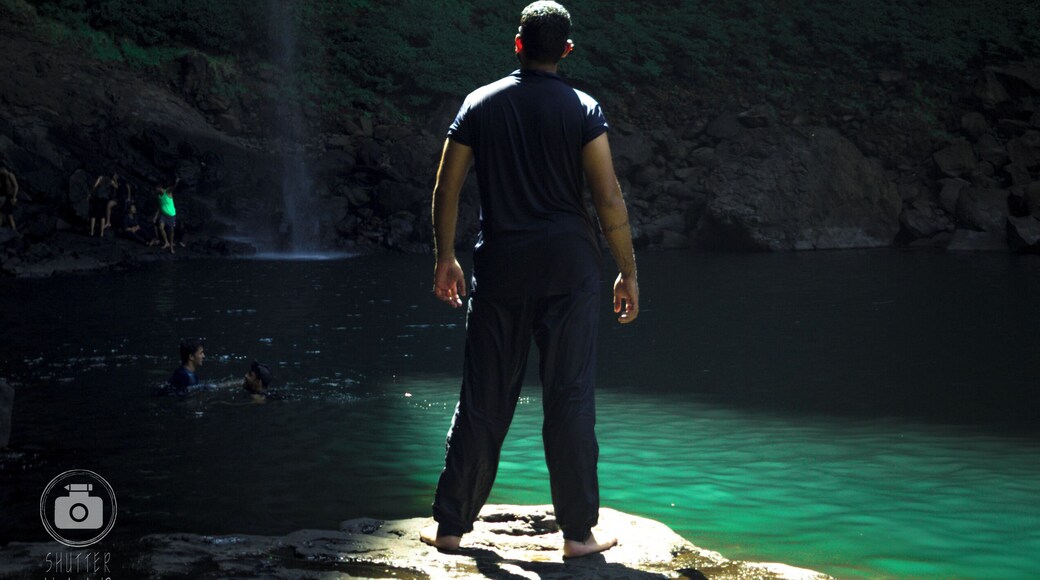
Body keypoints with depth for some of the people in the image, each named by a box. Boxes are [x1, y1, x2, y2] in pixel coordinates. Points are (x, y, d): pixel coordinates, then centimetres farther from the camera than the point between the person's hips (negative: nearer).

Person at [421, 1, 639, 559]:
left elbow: (446, 190, 5)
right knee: (570, 398, 1)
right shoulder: (584, 110, -2)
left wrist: (446, 259, 16)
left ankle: (450, 525, 12)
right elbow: (609, 199, -7)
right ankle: (578, 532, 4)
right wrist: (628, 273, 1)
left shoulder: (480, 105, 4)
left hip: (500, 266, 2)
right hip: (569, 266, -2)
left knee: (483, 400, 8)